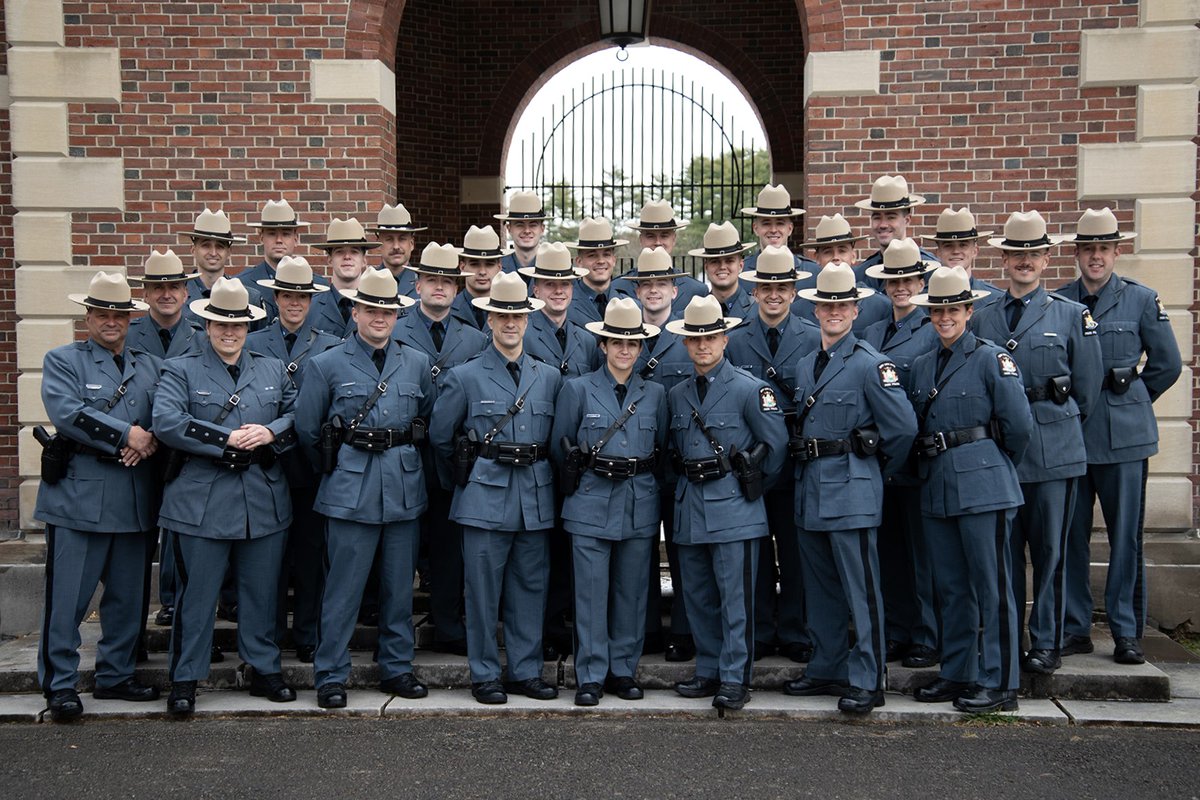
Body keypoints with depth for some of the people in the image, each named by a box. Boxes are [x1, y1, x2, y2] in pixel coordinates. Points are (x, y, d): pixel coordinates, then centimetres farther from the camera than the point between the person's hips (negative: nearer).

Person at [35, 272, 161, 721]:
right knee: (67, 598, -2)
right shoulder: (63, 361, 3)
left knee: (128, 596, 11)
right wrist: (127, 435, -16)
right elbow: (67, 413, -14)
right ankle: (61, 685, 8)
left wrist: (151, 439, -16)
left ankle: (116, 675, 24)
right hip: (79, 496, -5)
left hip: (135, 500, 5)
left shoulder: (149, 366, 16)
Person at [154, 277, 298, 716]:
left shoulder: (274, 369, 14)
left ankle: (265, 669, 24)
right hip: (202, 502, -3)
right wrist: (227, 440, -16)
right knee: (196, 593, 3)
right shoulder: (180, 370, 3)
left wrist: (271, 432, -12)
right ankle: (185, 680, 14)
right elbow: (166, 423, -12)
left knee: (262, 592, 10)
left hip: (264, 500, 3)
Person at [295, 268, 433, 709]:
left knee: (400, 584, 10)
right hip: (350, 490, -3)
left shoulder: (417, 363, 9)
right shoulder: (326, 365, 0)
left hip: (405, 487, 3)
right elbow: (307, 429, 5)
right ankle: (330, 676, 10)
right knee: (342, 586, -1)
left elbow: (430, 420, 19)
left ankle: (396, 668, 22)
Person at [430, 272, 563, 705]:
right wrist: (462, 479, 12)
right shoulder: (464, 377, 0)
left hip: (535, 496, 3)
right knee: (483, 588, 1)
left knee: (530, 587, 8)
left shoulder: (550, 376, 9)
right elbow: (439, 437, 7)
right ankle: (484, 674, 12)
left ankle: (527, 671, 19)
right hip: (485, 496, -3)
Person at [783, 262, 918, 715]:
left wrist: (879, 468, 0)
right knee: (819, 587, 14)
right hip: (809, 489, 8)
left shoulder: (869, 364, -9)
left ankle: (866, 681, 1)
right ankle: (827, 669, 25)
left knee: (860, 588, -4)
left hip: (851, 490, -8)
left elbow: (904, 426, -11)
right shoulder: (805, 366, 14)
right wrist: (806, 467, 16)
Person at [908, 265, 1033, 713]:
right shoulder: (922, 366, 13)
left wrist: (995, 465, 5)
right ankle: (957, 674, 22)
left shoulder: (992, 359, -5)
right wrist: (932, 468, 13)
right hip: (936, 489, 6)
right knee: (951, 587, 12)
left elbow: (1019, 426, -6)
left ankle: (998, 683, 4)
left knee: (991, 587, -2)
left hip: (982, 487, -6)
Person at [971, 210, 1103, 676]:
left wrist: (1060, 423, 11)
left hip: (1054, 451, -2)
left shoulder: (1072, 315, 3)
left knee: (1049, 550, 4)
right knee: (1003, 550, 6)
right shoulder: (981, 319, 8)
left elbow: (1088, 390, 7)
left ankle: (1046, 643, 14)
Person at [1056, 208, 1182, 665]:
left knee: (1126, 536, 1)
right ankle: (1075, 628, 16)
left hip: (1124, 436, -1)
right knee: (1070, 534, 5)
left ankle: (1127, 632, 12)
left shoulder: (1141, 300, 2)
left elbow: (1167, 364, 8)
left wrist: (1131, 401, 11)